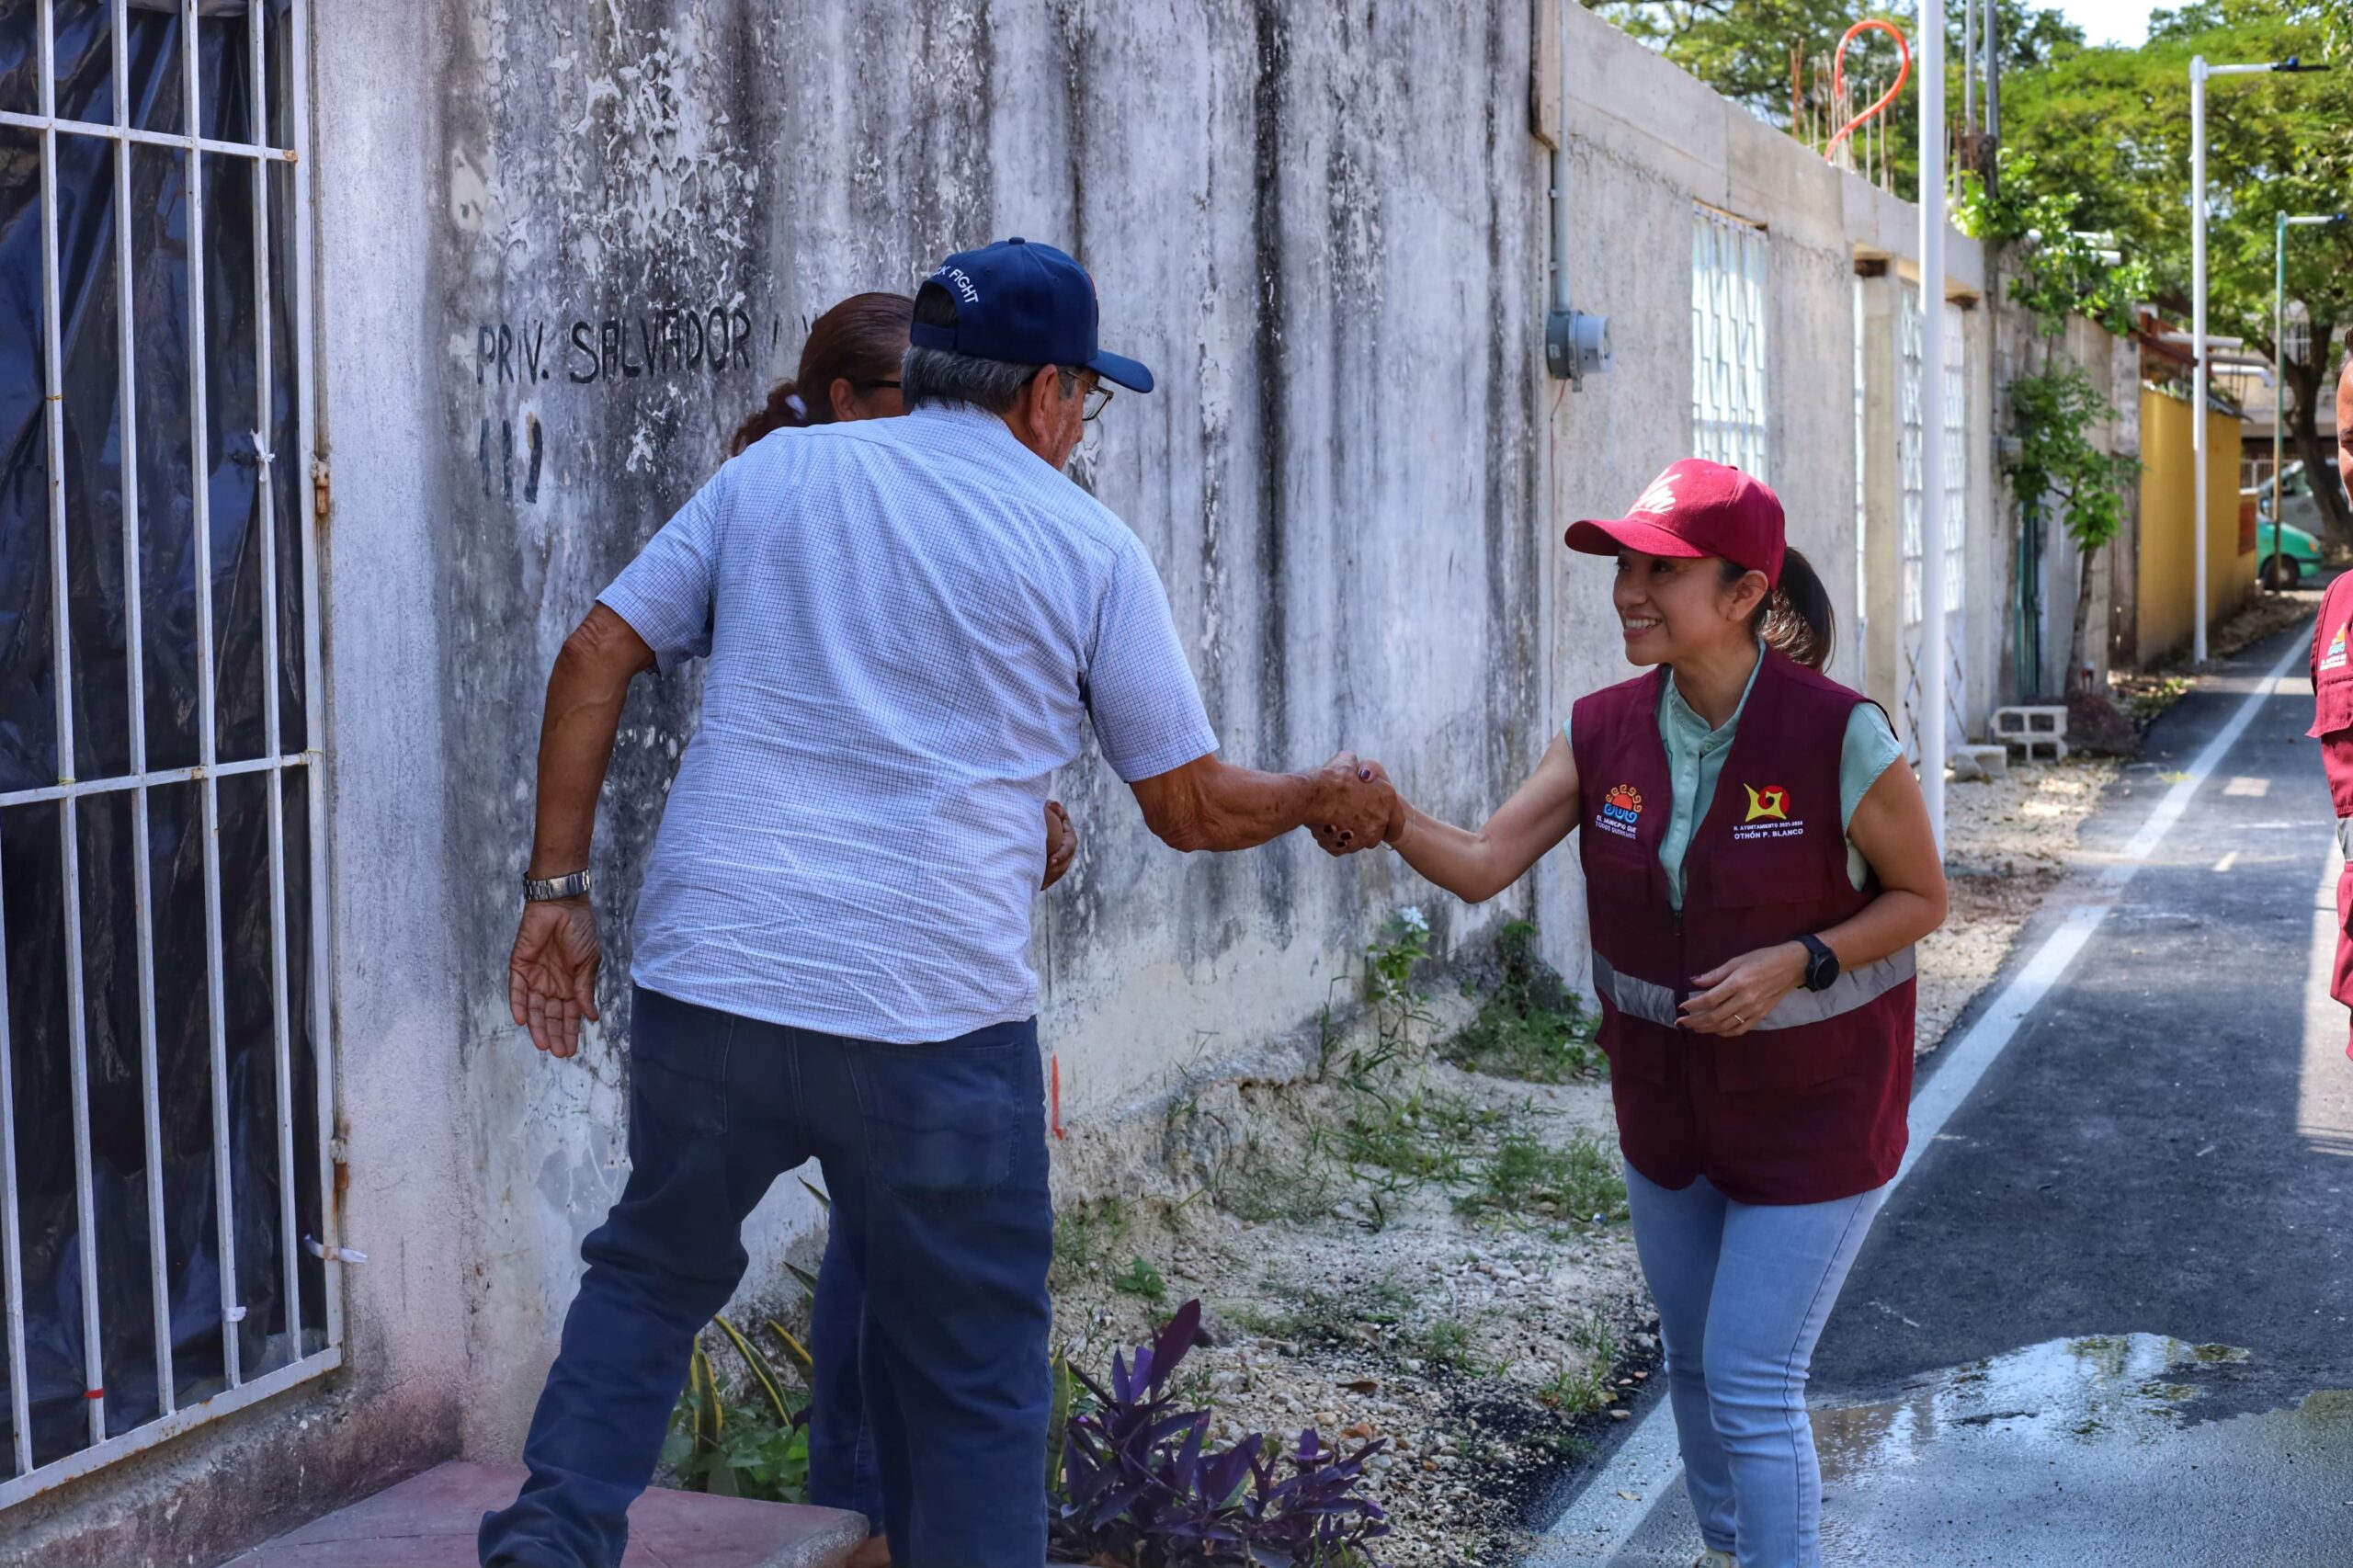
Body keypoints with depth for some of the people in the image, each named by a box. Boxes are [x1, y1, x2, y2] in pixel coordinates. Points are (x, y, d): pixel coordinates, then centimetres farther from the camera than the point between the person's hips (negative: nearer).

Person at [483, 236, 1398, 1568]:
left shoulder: (775, 472, 12)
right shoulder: (1090, 548, 5)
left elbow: (596, 659, 7)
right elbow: (1194, 808, 8)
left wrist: (559, 886, 11)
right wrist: (1332, 799, 27)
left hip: (708, 982, 3)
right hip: (935, 1011, -3)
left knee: (652, 1271, 23)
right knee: (971, 1373, 11)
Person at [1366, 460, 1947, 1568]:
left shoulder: (1837, 737, -22)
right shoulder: (1607, 733, -8)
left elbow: (1922, 897, -10)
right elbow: (1482, 866, -12)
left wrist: (1796, 962, -25)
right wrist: (1388, 818, -32)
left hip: (1814, 1110, -5)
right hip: (1667, 1102, 6)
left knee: (1750, 1380, -6)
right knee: (1691, 1360, 20)